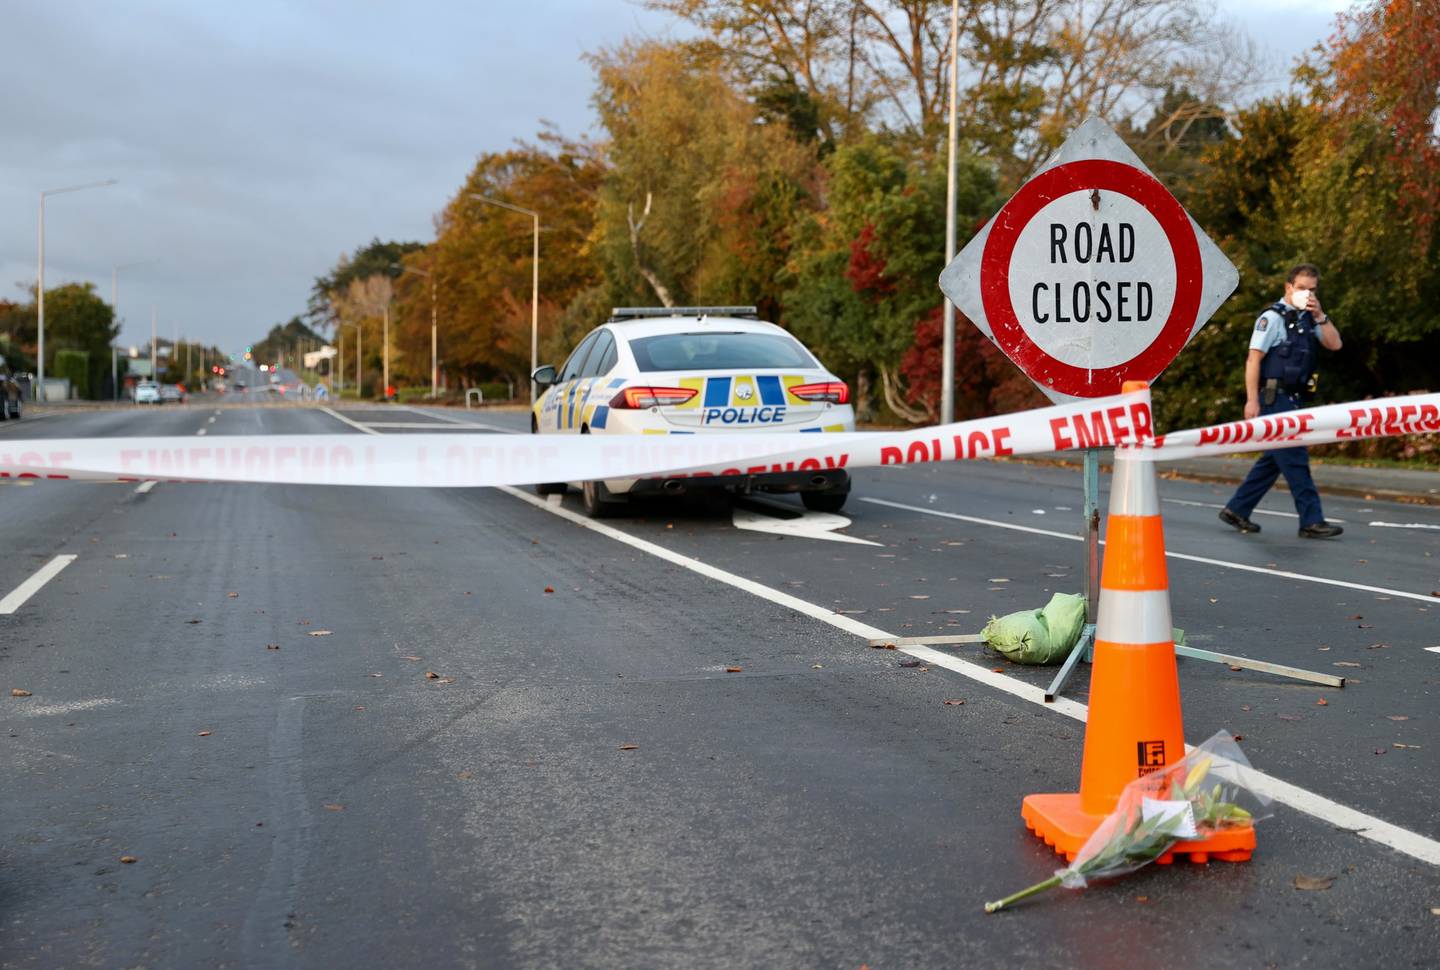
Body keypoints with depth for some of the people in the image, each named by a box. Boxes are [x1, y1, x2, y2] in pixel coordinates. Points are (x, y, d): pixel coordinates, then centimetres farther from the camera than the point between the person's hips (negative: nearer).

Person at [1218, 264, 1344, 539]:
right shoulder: (1273, 317, -8)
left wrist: (1320, 315, -4)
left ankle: (1236, 510, 19)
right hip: (1274, 398, -9)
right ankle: (1312, 521, -4)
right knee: (1295, 459, -7)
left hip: (1293, 400, 9)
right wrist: (1252, 400, -19)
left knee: (1275, 459, 12)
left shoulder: (1307, 319, 16)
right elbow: (1253, 359, -13)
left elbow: (1334, 344, 8)